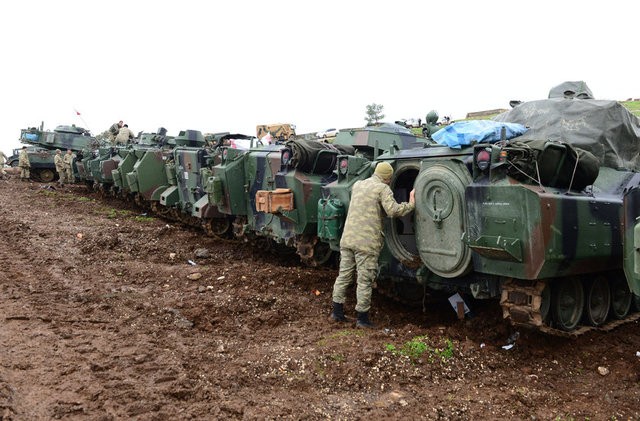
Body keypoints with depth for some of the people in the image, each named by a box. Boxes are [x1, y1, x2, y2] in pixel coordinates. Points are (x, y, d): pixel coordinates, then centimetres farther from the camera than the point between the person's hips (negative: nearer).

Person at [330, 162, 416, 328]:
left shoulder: (357, 185, 16)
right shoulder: (382, 188, -6)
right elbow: (393, 210, -17)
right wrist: (411, 204, -4)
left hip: (347, 238, 7)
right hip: (366, 241, -7)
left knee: (344, 275, 14)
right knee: (365, 280, 2)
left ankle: (337, 311, 21)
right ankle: (362, 318, 8)